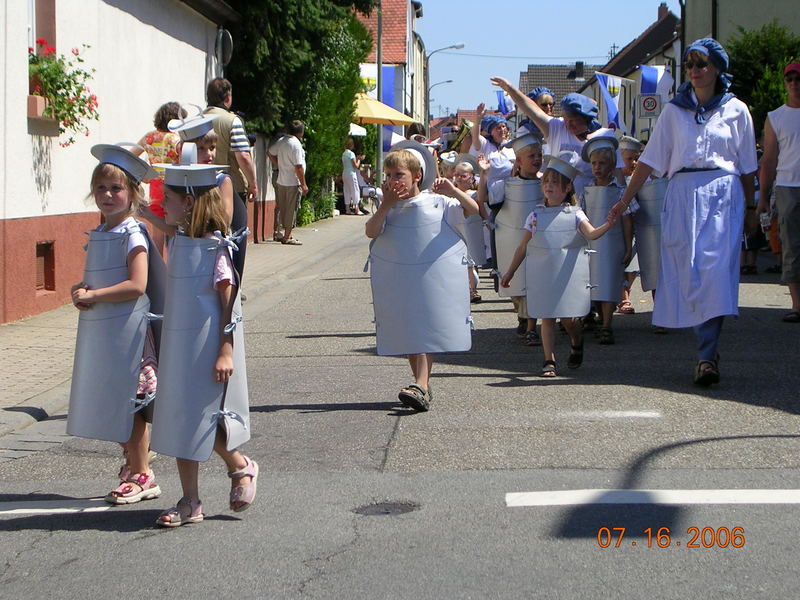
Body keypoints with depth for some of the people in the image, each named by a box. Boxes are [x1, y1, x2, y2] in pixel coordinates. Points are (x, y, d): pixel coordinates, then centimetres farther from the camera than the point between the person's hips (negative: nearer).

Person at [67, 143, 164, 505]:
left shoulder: (134, 235, -11)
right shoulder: (98, 235, 13)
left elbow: (137, 285, -21)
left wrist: (92, 296, -18)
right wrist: (80, 293, 1)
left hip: (128, 327, -8)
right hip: (98, 327, 8)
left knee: (128, 401, -2)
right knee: (111, 402, 12)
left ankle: (141, 477, 8)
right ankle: (133, 467, 25)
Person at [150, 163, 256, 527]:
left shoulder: (215, 246, -14)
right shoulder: (179, 241, 8)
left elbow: (228, 300, -15)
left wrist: (225, 351, -18)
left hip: (207, 345, -8)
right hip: (179, 345, 8)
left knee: (201, 417, -5)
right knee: (180, 419, 8)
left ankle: (241, 467, 22)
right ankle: (190, 502, 15)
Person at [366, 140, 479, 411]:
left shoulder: (437, 203, 1)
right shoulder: (388, 208, 8)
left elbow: (473, 210, -3)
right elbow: (371, 231, -7)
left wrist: (453, 191, -17)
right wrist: (386, 204, -13)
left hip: (434, 276, -3)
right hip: (396, 281, 4)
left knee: (427, 331, -10)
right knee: (406, 332, 7)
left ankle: (421, 387, -18)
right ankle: (422, 386, 19)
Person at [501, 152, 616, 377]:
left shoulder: (574, 214, 1)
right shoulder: (536, 215, 6)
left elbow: (591, 233, -15)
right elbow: (523, 248, 12)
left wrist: (607, 225, -34)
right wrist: (509, 272, 14)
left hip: (568, 274, -1)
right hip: (542, 275, 2)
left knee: (569, 319, 0)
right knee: (547, 317, 0)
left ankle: (577, 345, 31)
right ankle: (549, 360, 7)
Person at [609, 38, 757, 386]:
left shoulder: (736, 110, 7)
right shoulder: (674, 110, 10)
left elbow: (747, 167, 11)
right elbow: (650, 160, 10)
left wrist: (749, 209, 10)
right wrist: (625, 199, 6)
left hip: (724, 194, -2)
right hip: (683, 196, 2)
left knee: (716, 269, -13)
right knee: (689, 272, -4)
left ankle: (706, 356, -16)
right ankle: (708, 351, 8)